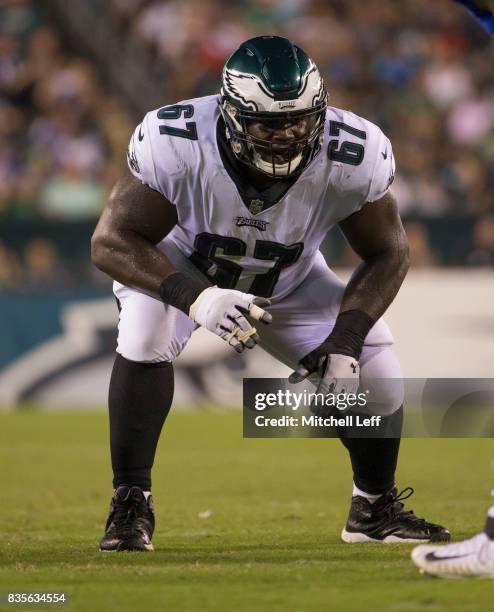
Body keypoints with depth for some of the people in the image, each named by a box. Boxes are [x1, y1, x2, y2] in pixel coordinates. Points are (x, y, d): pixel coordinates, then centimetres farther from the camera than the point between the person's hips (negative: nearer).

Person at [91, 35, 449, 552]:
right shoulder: (177, 144, -38)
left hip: (288, 281, 3)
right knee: (144, 341, -33)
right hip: (178, 267, -3)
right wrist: (196, 297, -48)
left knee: (373, 371, -10)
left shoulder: (353, 156, -31)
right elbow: (112, 241, -33)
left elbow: (387, 252, -15)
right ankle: (130, 502, -16)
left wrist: (346, 338, -29)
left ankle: (375, 508, 18)